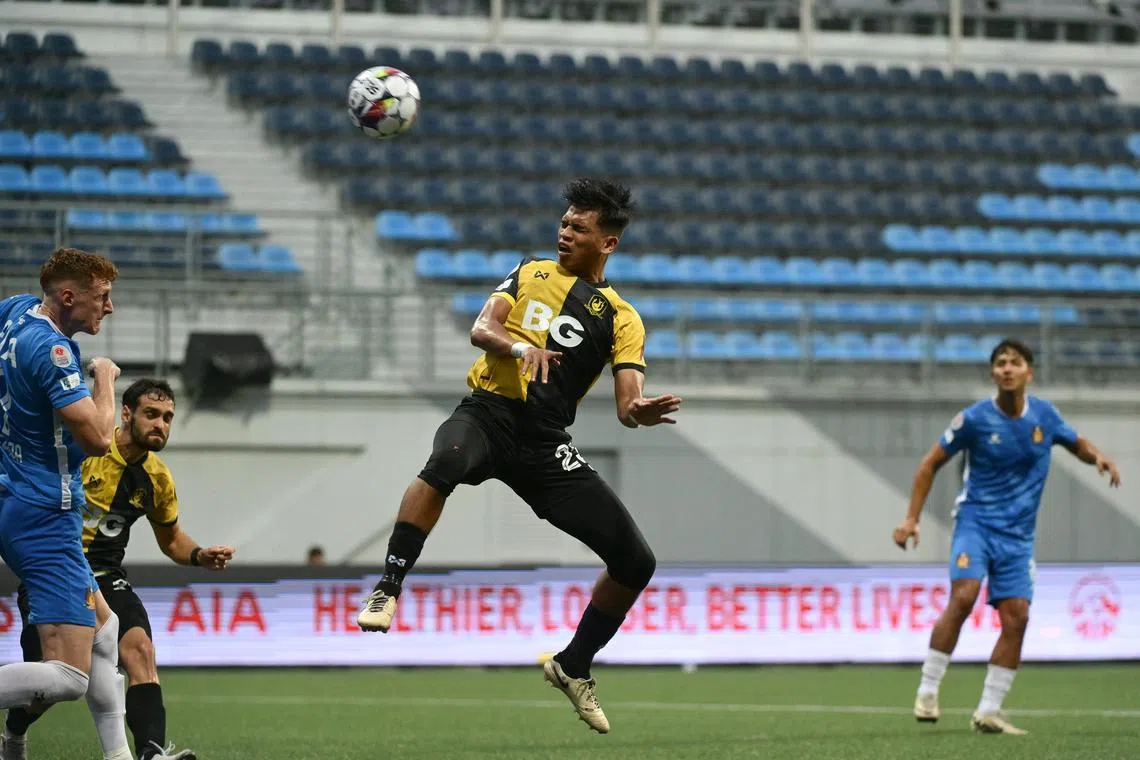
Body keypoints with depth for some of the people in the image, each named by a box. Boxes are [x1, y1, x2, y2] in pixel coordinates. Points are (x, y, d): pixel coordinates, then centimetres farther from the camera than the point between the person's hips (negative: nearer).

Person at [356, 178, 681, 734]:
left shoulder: (622, 320, 12)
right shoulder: (531, 273, 14)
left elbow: (627, 403, 1)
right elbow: (481, 329, 0)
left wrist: (642, 413, -24)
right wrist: (518, 346, -22)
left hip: (545, 444, 2)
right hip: (488, 414, -2)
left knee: (636, 562, -4)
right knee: (445, 463, -40)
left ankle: (573, 667, 18)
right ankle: (386, 592, -34)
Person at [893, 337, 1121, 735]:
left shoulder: (1045, 415, 1)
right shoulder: (975, 418, -8)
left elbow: (1078, 444, 19)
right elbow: (931, 463, 0)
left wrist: (1098, 456, -5)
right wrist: (912, 518, -5)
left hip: (1018, 534, 4)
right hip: (976, 522, -4)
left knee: (1016, 616, -5)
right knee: (963, 597, -24)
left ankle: (987, 713, 2)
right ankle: (927, 691, -14)